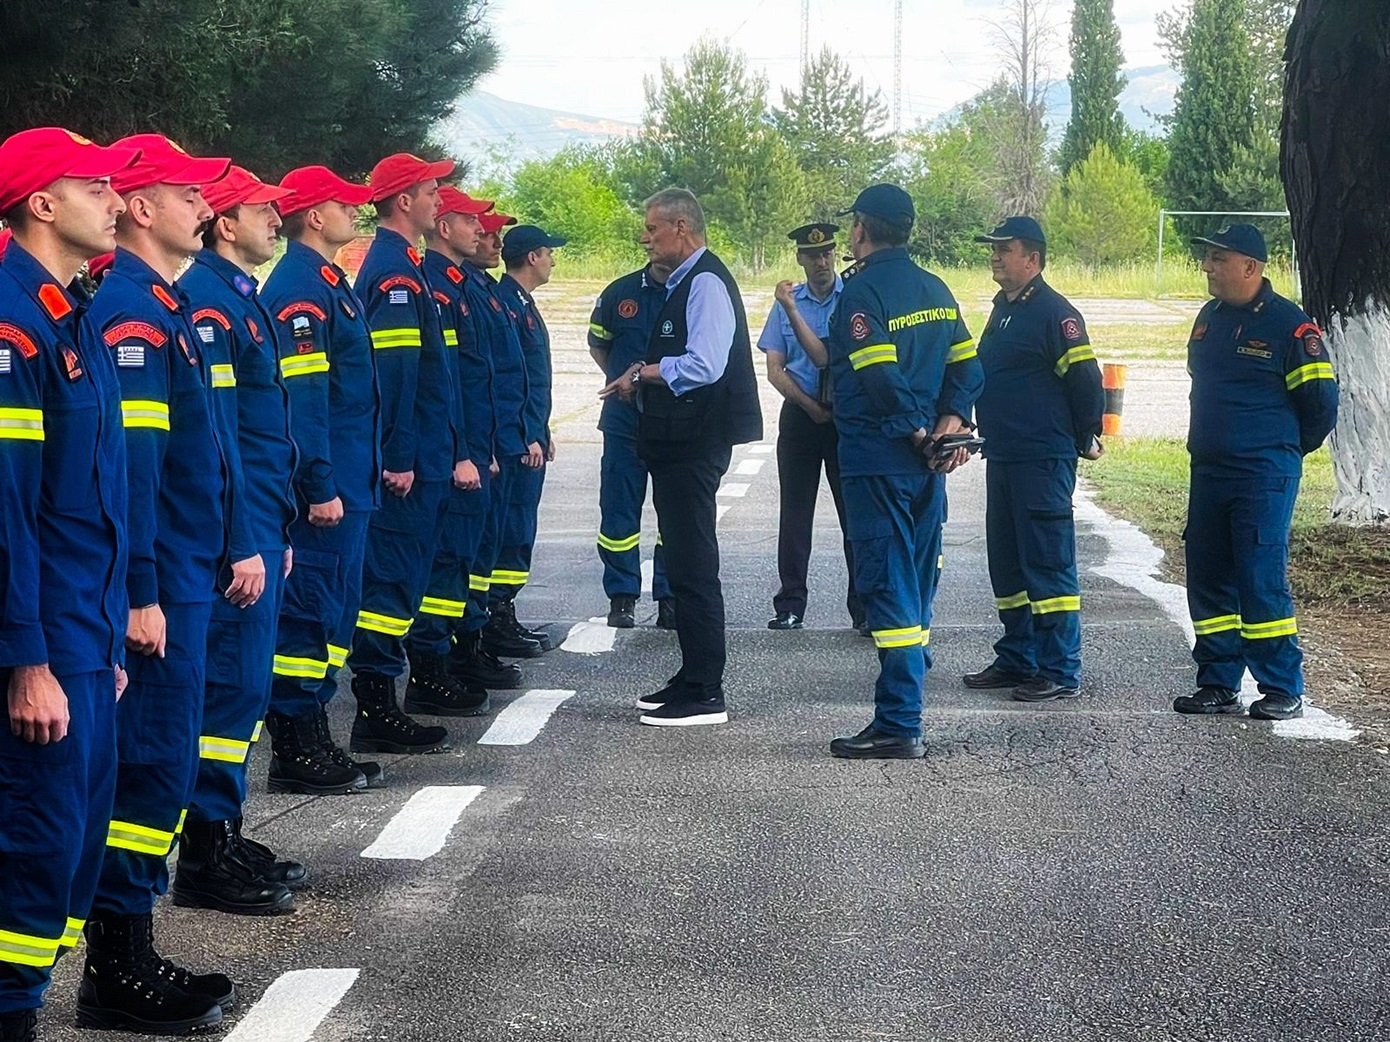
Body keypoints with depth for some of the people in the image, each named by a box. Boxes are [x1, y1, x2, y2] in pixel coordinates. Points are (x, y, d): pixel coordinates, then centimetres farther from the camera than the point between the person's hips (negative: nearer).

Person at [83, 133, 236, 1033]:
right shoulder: (129, 313, -16)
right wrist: (140, 596, -23)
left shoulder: (165, 306, 15)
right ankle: (118, 971, 2)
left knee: (163, 763, 13)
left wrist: (228, 551, 21)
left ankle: (129, 955, 21)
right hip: (157, 587, -10)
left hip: (188, 579, 10)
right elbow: (128, 464, -21)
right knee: (153, 766, -6)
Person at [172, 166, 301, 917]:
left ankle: (222, 836, 21)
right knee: (234, 687, -6)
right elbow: (214, 432, -20)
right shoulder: (207, 300, -15)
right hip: (236, 535, -10)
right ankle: (205, 859, 1)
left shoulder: (239, 296, 16)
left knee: (244, 686, 14)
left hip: (260, 529, 10)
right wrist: (242, 545, -21)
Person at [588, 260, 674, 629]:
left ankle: (670, 596, 13)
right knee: (619, 510, 3)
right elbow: (597, 344, 18)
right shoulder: (620, 292, 4)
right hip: (624, 419, 1)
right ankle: (622, 596, 12)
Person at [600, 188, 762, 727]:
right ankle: (693, 679, 25)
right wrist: (644, 374, 5)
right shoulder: (682, 282, 16)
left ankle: (704, 694, -2)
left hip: (695, 442, -11)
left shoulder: (706, 283, -15)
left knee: (693, 567, -6)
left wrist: (642, 373, -14)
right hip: (677, 440, 11)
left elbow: (703, 366, -27)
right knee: (685, 565, 16)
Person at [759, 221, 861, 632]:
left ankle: (863, 609, 1)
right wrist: (810, 405, -8)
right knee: (794, 514, 3)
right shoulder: (787, 302, 8)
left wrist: (792, 310, -18)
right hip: (799, 415, 3)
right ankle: (790, 607, 7)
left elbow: (826, 358, -11)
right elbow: (775, 370, 5)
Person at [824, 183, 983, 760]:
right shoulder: (936, 289, 12)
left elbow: (880, 376, -22)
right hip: (925, 469, 8)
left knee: (888, 587, -7)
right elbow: (965, 366, 9)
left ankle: (899, 724, -7)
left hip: (878, 463, -8)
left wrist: (916, 432, -11)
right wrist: (949, 424, -2)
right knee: (915, 586, 14)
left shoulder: (863, 290, -12)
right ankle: (905, 703, 22)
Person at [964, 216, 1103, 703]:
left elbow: (1086, 379, -15)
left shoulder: (1054, 313, -13)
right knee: (1007, 565, 14)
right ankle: (1017, 659, 24)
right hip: (1002, 457, 10)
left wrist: (1085, 440, -6)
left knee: (1049, 565, -7)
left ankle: (1061, 671, -4)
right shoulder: (1003, 308, 16)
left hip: (1043, 461, -10)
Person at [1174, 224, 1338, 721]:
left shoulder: (1289, 325, -10)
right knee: (1207, 580, 8)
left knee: (1262, 581, -8)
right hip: (1207, 471, 7)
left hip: (1264, 475, -7)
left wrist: (1286, 448, 6)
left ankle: (1283, 689, -1)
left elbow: (1320, 401, -6)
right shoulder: (1209, 318, 12)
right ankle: (1218, 683, 17)